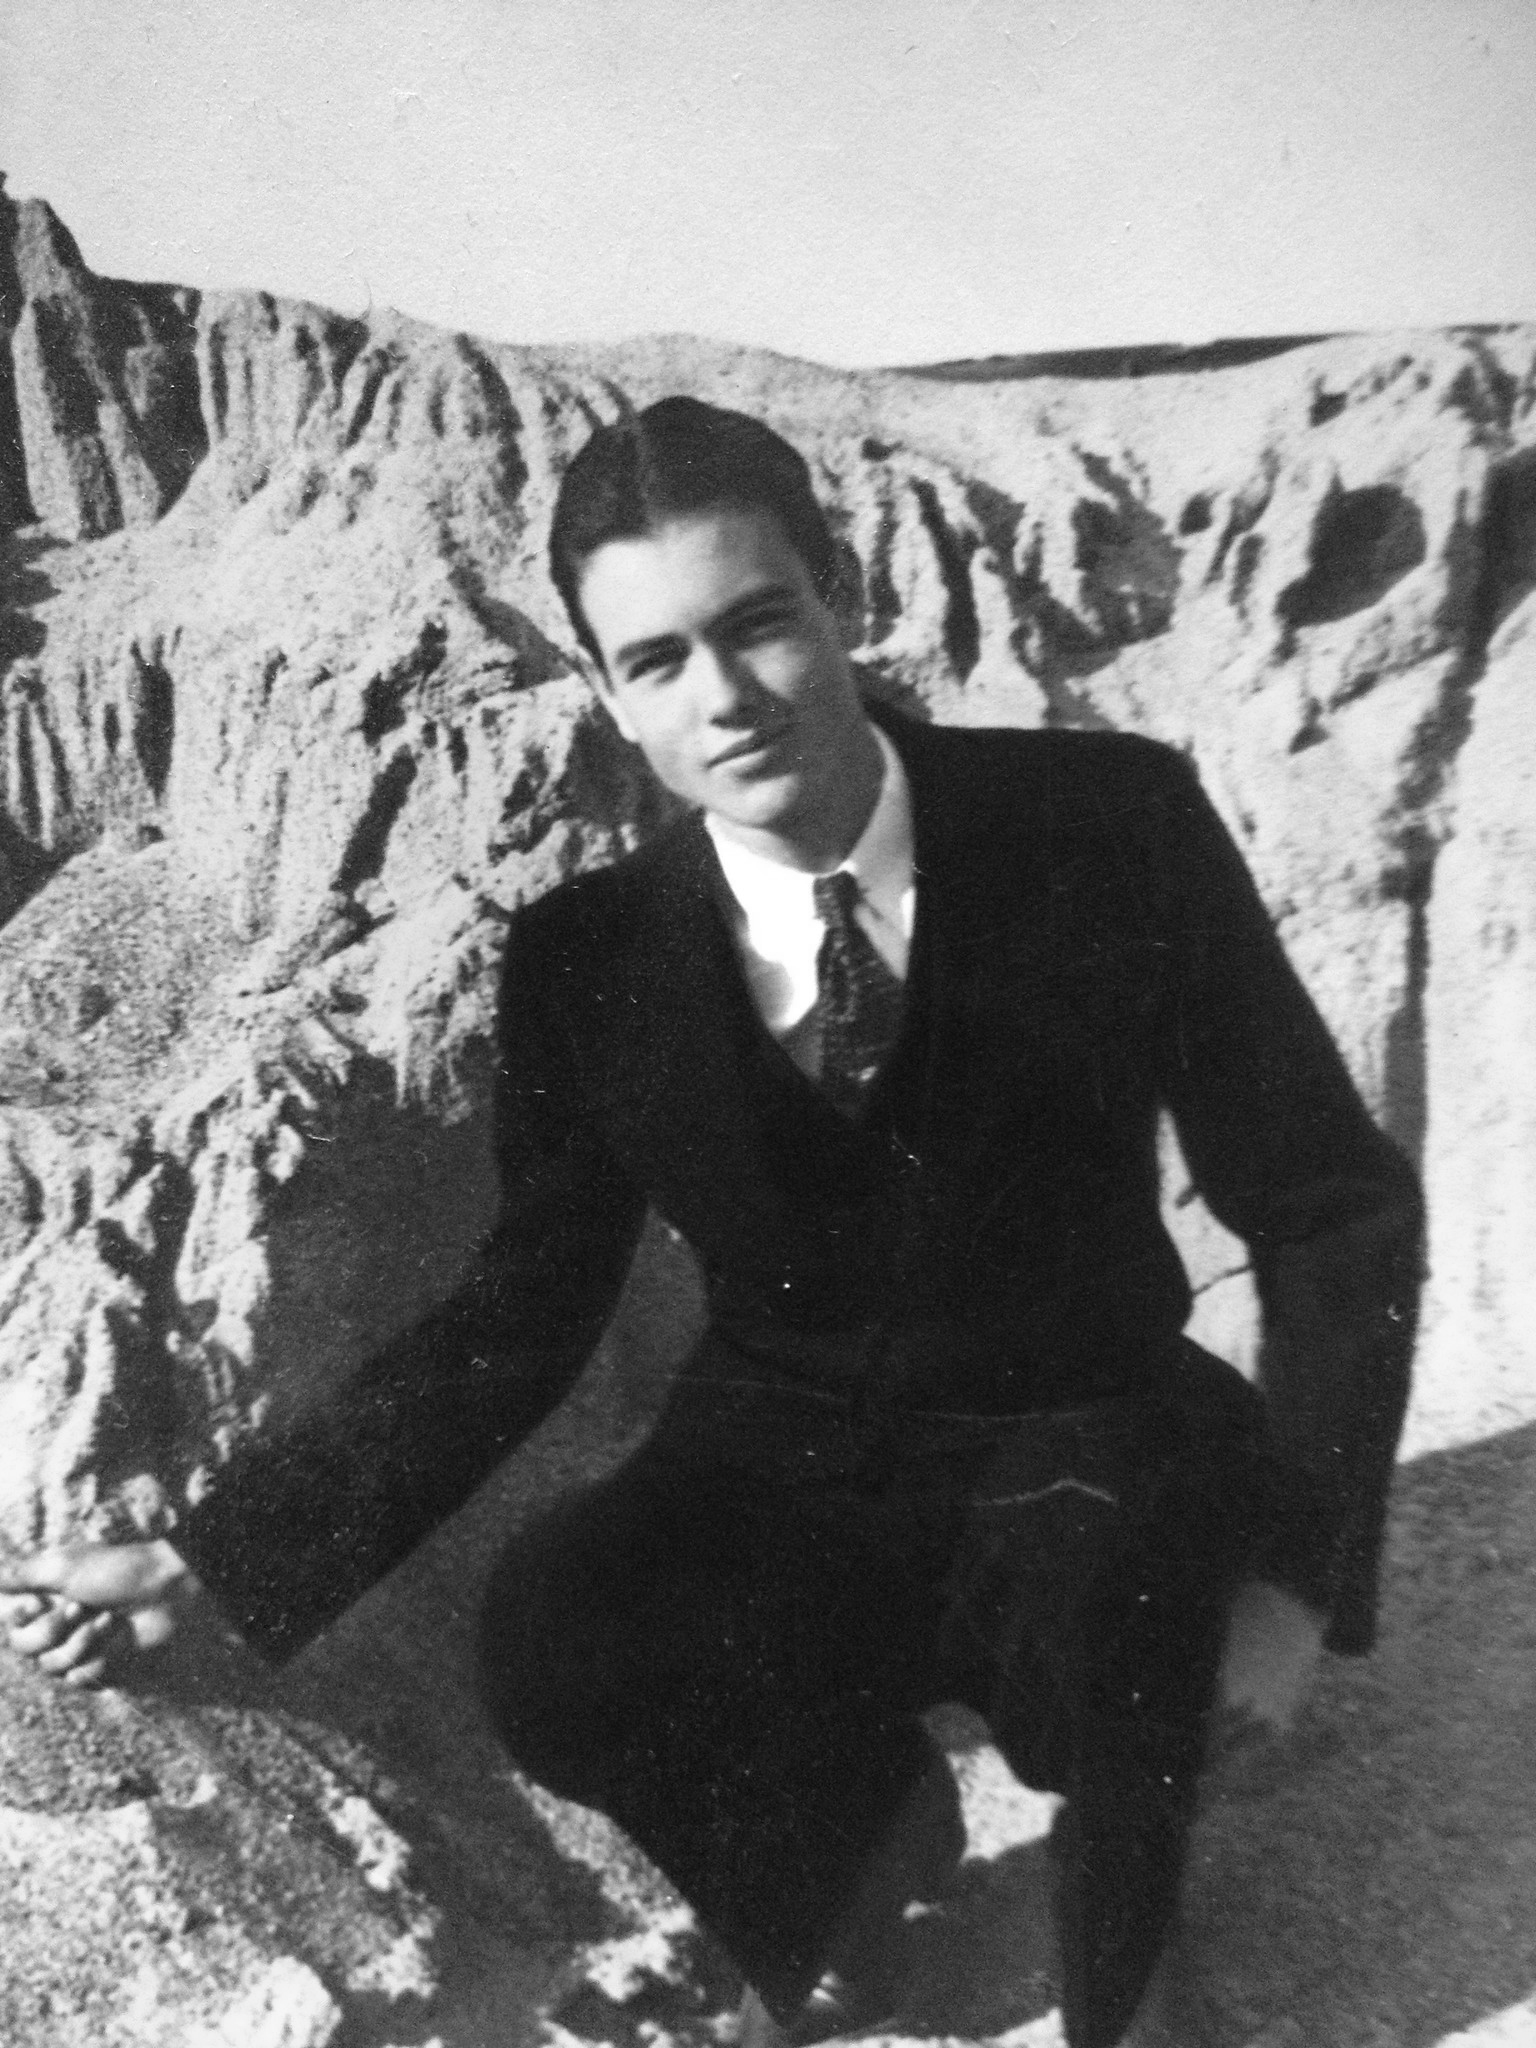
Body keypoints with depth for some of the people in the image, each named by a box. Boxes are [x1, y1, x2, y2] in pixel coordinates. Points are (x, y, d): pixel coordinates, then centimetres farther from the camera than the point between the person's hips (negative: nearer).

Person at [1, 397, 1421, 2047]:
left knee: (1099, 1589, -35)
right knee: (549, 1649, -29)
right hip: (777, 1493, 2)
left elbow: (1333, 1204, -8)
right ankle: (852, 1800, 6)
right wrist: (211, 1555, -7)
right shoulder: (585, 960, -8)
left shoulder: (1114, 822, -14)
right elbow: (523, 1318, 0)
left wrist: (1295, 1566, -18)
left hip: (1080, 1472, -1)